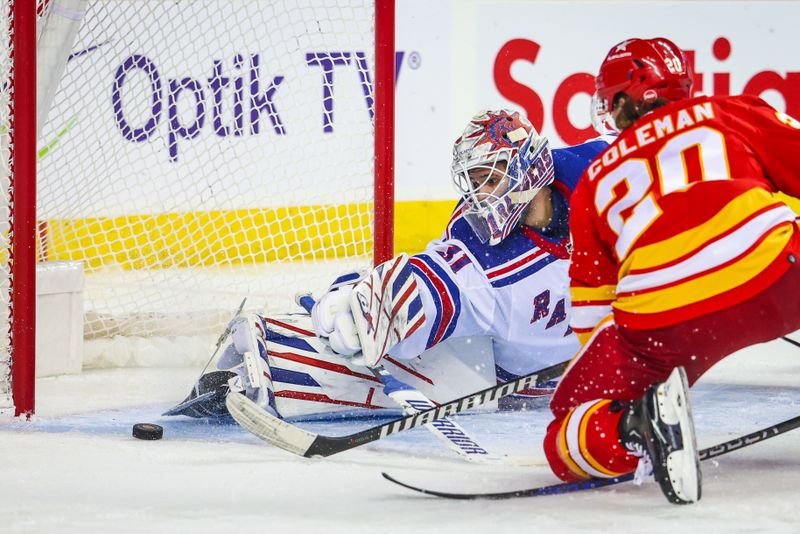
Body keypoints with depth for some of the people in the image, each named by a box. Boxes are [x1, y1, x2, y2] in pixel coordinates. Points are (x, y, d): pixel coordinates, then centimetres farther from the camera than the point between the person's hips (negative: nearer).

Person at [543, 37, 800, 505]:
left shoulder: (596, 181, 28)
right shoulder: (730, 114, 24)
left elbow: (591, 307, 28)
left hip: (660, 322, 0)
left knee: (566, 445, 14)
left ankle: (636, 424, -17)